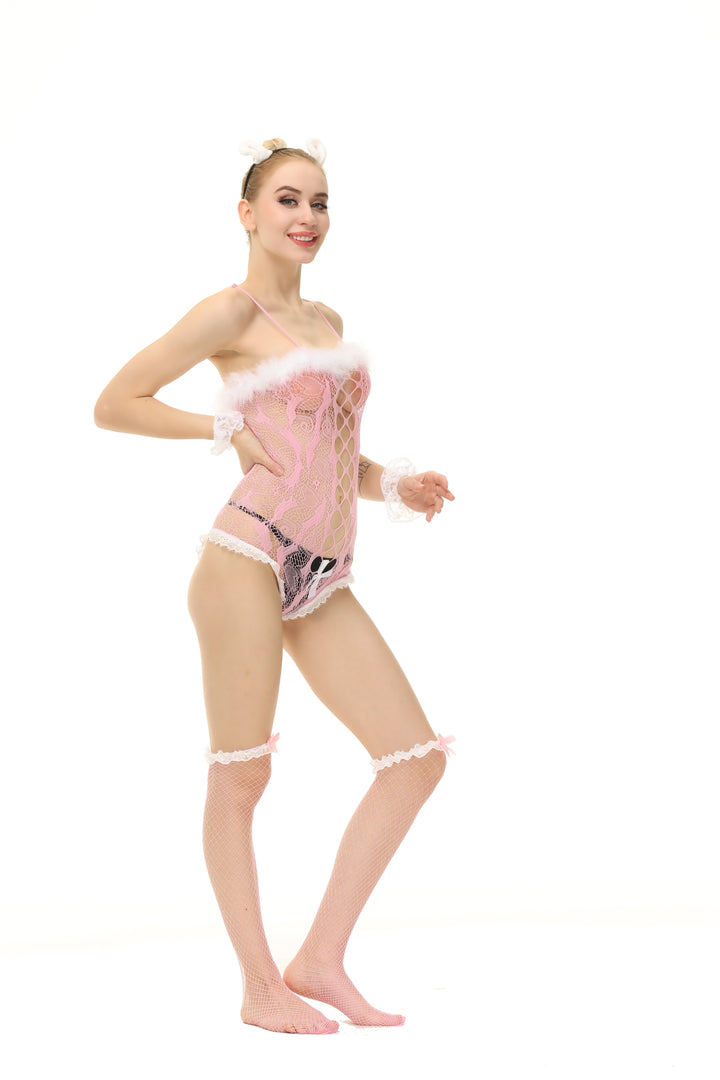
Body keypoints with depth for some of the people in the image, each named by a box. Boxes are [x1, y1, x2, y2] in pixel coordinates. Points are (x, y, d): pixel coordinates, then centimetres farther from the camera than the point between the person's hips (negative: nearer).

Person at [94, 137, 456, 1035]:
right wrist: (228, 429, -6)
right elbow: (114, 404, -4)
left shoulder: (327, 321, 21)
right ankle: (259, 986, 14)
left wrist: (395, 484, 10)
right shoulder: (232, 311, -2)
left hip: (324, 580, 8)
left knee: (417, 757, 2)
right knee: (239, 778, 1)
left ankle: (321, 959, 10)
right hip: (251, 556, -8)